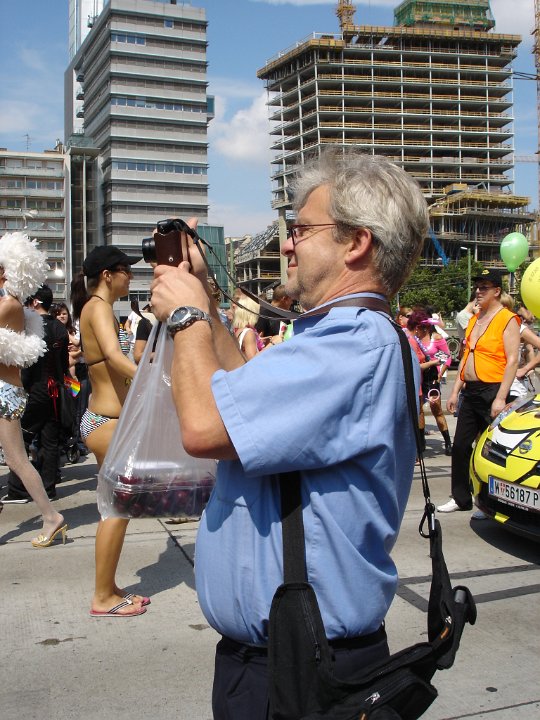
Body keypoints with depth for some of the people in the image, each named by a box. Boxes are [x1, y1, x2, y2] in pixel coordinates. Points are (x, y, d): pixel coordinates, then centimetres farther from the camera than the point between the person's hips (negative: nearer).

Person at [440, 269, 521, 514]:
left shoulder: (508, 319, -8)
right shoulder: (474, 320, 16)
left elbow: (512, 360, -14)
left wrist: (501, 398, -20)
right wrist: (455, 391, 15)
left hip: (492, 392, -8)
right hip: (470, 392, 8)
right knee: (460, 445, 9)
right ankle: (460, 498, 20)